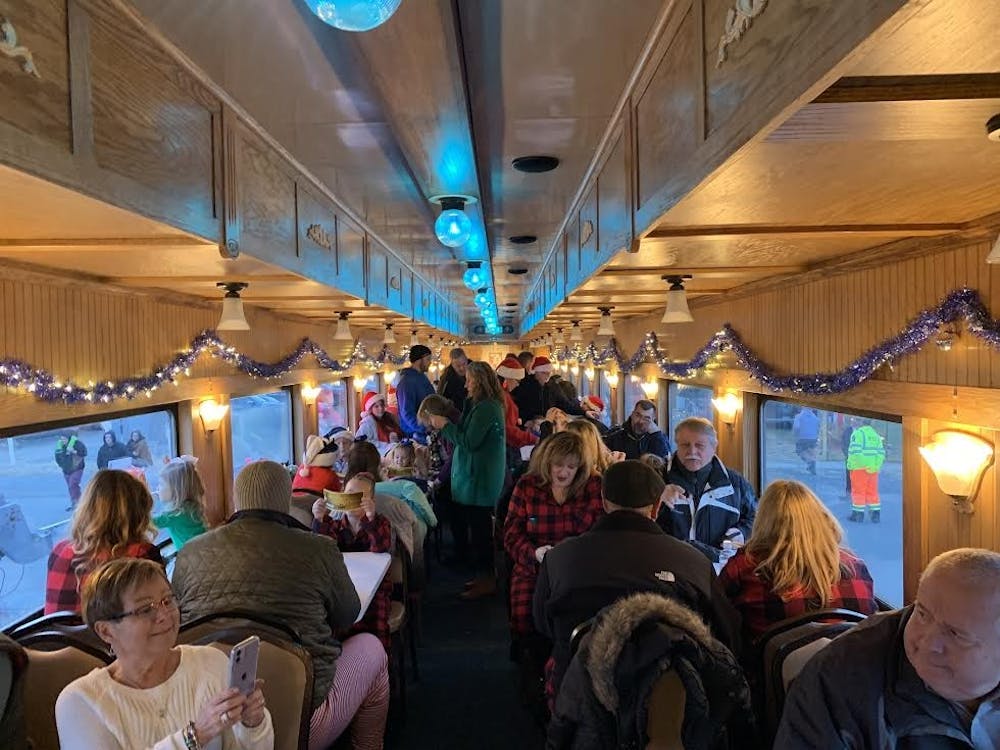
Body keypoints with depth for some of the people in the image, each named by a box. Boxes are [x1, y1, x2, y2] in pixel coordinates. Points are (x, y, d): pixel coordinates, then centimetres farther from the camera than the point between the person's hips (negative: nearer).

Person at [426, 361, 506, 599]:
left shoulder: (485, 408, -18)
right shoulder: (486, 405, 14)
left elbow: (469, 442, -20)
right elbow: (466, 436, 18)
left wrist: (445, 425, -10)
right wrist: (444, 426, 11)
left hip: (479, 479, -10)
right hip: (476, 476, 10)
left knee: (479, 528, -2)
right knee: (479, 526, 15)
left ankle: (486, 580, 8)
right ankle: (483, 576, 25)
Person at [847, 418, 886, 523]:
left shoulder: (857, 433, -9)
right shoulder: (876, 435, 12)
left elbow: (855, 451, -18)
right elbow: (881, 452, 5)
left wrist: (850, 464, -12)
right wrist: (876, 466, 2)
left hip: (860, 467, -6)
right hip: (873, 468, 6)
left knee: (858, 491, 1)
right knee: (872, 491, 11)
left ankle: (858, 514, 4)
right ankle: (876, 514, 11)